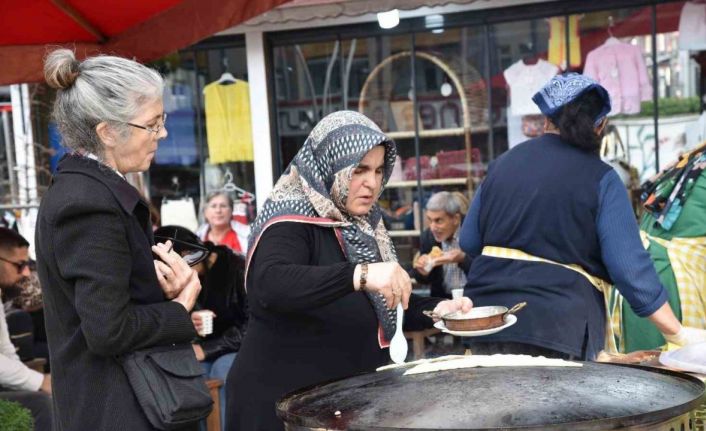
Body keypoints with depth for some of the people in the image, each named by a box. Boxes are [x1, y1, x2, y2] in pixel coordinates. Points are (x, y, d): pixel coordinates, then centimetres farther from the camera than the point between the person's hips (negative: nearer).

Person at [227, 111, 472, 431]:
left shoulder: (363, 225, 9)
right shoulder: (291, 218, -16)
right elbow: (270, 287, -35)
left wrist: (436, 309, 0)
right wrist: (359, 274, -47)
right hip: (288, 398, -8)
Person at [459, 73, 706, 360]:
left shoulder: (502, 163, 10)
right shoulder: (600, 178, -4)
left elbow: (469, 242, 16)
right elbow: (629, 267, -9)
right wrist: (678, 334, -2)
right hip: (557, 326, -4)